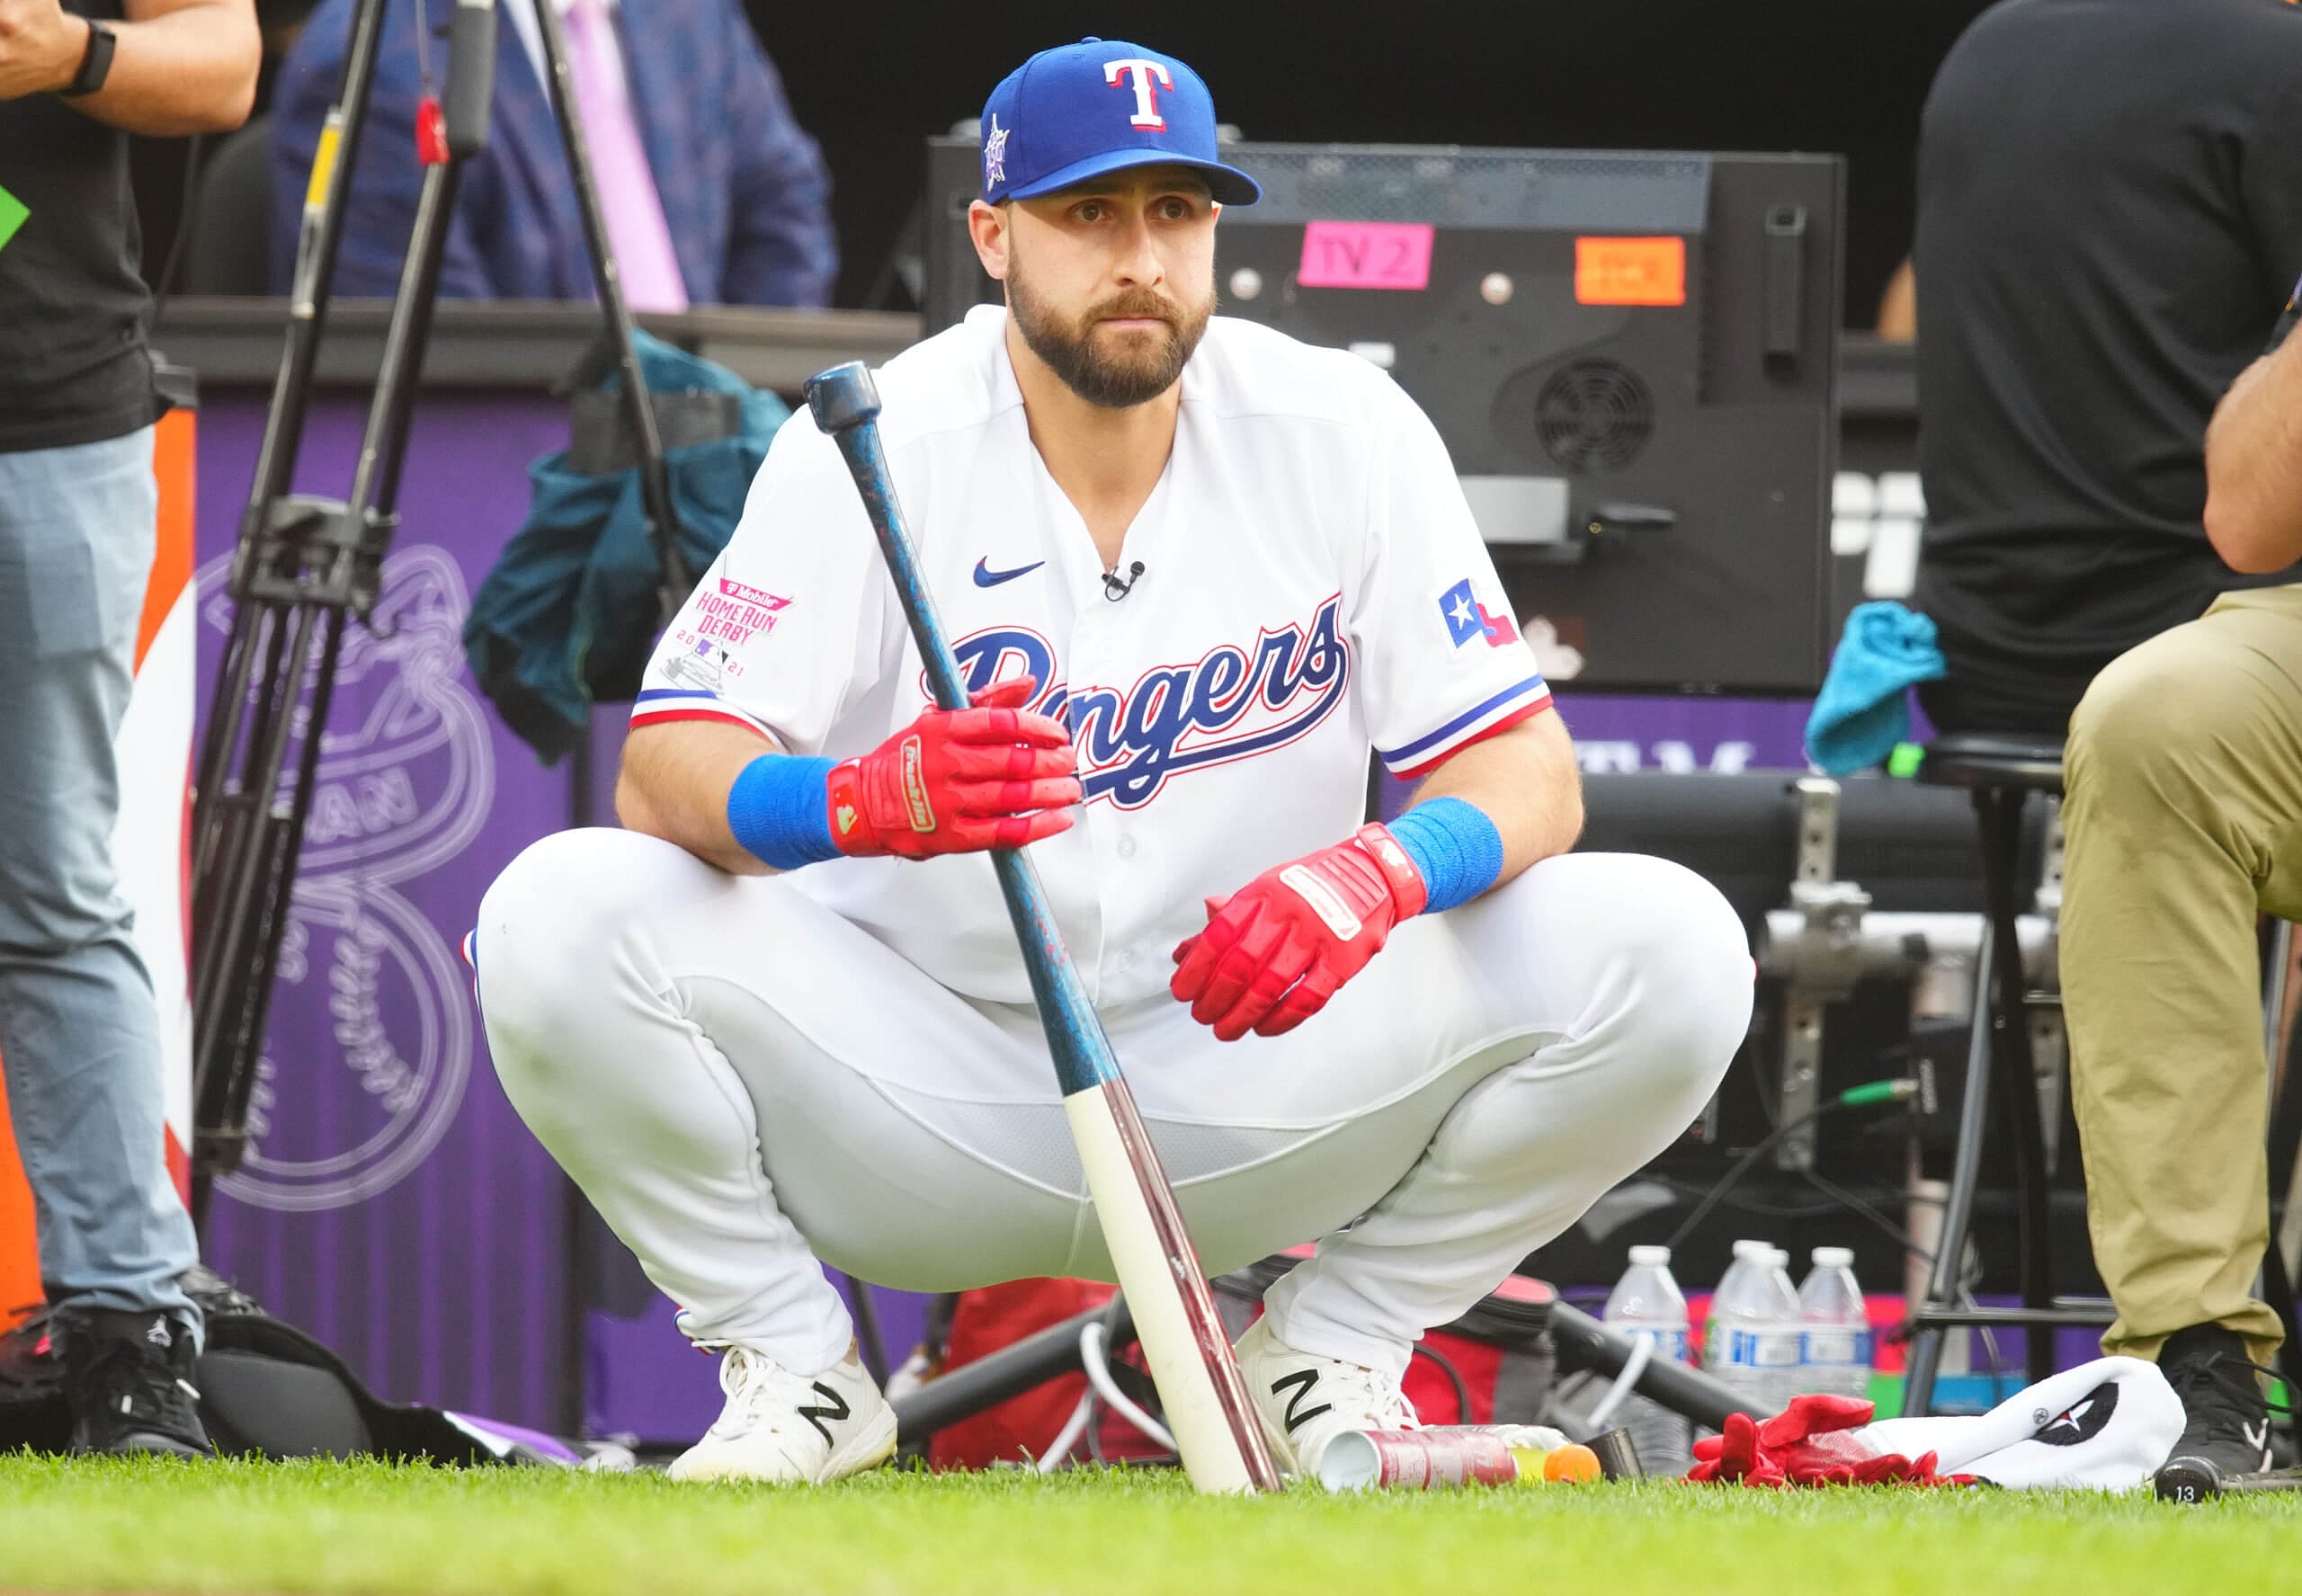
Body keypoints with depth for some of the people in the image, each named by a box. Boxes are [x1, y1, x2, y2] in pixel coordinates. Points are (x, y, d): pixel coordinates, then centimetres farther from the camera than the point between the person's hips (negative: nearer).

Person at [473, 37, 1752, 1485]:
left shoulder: (1343, 433, -5)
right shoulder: (874, 449, -10)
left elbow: (1527, 771, -7)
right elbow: (668, 769, -20)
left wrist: (1378, 873, -32)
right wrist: (864, 799, -44)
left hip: (1246, 1066, 1)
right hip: (916, 1075, -1)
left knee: (1667, 948, -20)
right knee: (559, 919, -28)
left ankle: (1327, 1361, 2)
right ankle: (792, 1362, -2)